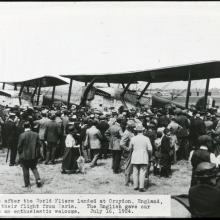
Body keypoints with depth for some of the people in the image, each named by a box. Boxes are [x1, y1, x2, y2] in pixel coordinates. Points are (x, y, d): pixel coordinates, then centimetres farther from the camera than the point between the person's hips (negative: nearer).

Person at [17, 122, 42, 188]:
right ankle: (38, 179, 2)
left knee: (25, 170, 10)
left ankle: (27, 184, 16)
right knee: (34, 168, 19)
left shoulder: (22, 135, -14)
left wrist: (20, 154, 6)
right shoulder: (36, 134, -3)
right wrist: (37, 154, 12)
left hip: (24, 156, -3)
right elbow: (38, 145, 2)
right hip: (34, 156, 3)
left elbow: (19, 146, -9)